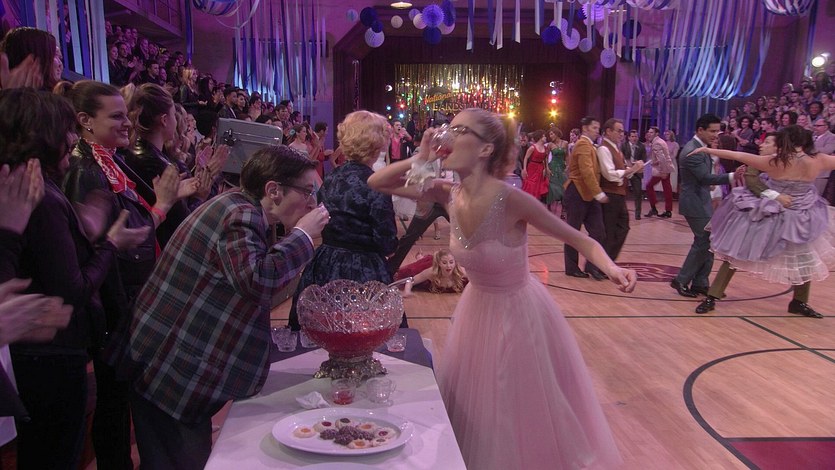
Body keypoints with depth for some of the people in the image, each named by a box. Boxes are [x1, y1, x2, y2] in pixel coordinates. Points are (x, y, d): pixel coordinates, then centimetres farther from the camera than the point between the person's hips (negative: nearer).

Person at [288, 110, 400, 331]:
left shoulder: (331, 179, 2)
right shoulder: (376, 186, -17)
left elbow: (324, 226, 11)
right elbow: (387, 244, -14)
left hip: (324, 267, 7)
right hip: (362, 273, -6)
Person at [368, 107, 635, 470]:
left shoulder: (511, 200, -28)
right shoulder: (449, 195, -12)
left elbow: (581, 240, -19)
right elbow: (377, 183, -6)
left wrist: (611, 268, -39)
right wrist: (423, 158, -22)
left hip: (518, 312, -5)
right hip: (477, 308, 6)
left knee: (523, 409, 13)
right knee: (474, 410, 21)